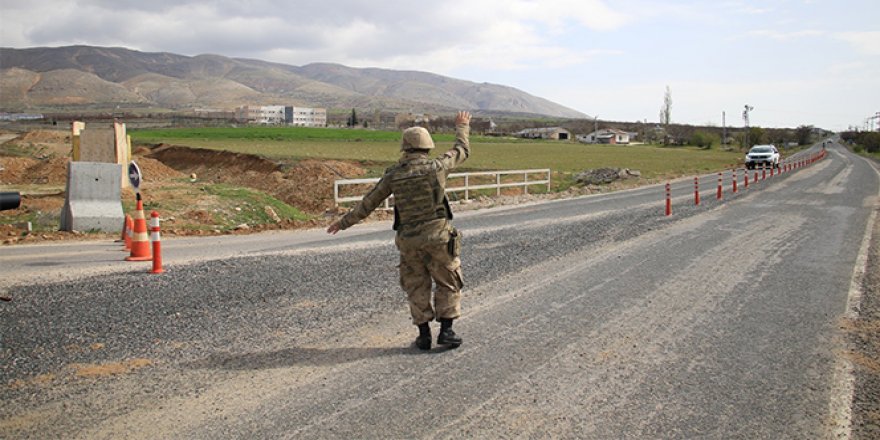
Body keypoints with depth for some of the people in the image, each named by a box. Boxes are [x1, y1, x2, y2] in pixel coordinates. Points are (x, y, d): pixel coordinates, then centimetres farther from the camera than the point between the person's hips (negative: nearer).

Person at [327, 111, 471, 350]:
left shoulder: (393, 174, 2)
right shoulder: (436, 167, -4)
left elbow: (368, 203, 9)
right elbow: (462, 151, 15)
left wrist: (344, 222, 21)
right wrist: (462, 127, 33)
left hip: (408, 240, 2)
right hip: (438, 236, -2)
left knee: (417, 287, 16)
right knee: (448, 284, 13)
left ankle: (424, 335, 15)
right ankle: (446, 331, 6)